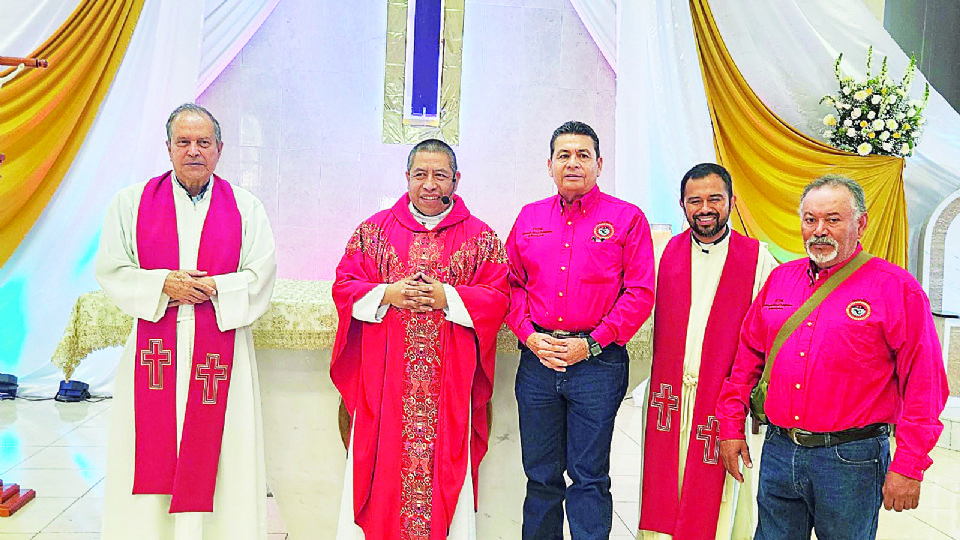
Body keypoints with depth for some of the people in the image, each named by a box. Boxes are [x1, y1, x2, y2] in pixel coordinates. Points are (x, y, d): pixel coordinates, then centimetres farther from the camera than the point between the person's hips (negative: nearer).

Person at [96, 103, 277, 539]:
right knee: (151, 452, 5)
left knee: (216, 448, 3)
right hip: (155, 346, 1)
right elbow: (110, 270, 4)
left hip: (222, 345, 0)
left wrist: (212, 288, -13)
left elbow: (262, 275, 0)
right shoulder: (132, 201, 7)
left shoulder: (245, 208, 5)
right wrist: (163, 284, -10)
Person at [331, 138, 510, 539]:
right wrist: (387, 295, -11)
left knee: (444, 460, 3)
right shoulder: (375, 229, 9)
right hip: (384, 378, 1)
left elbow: (498, 297, 0)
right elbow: (344, 286, 6)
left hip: (449, 381, 0)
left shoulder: (480, 237, 6)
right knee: (380, 462, 4)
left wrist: (448, 298, -14)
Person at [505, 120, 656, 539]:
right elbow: (512, 283, 12)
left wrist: (593, 343, -10)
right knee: (540, 475, 13)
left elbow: (640, 293, -4)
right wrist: (530, 336, -3)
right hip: (537, 359, 4)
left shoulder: (627, 218, 1)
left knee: (589, 477, 4)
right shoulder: (530, 218, 12)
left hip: (598, 362, -3)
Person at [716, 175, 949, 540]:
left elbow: (924, 383, -8)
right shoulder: (781, 279, 9)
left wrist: (908, 467, -11)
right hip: (778, 451, 4)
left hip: (851, 458, -4)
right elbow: (748, 356, 14)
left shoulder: (895, 287, -6)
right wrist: (731, 427, 11)